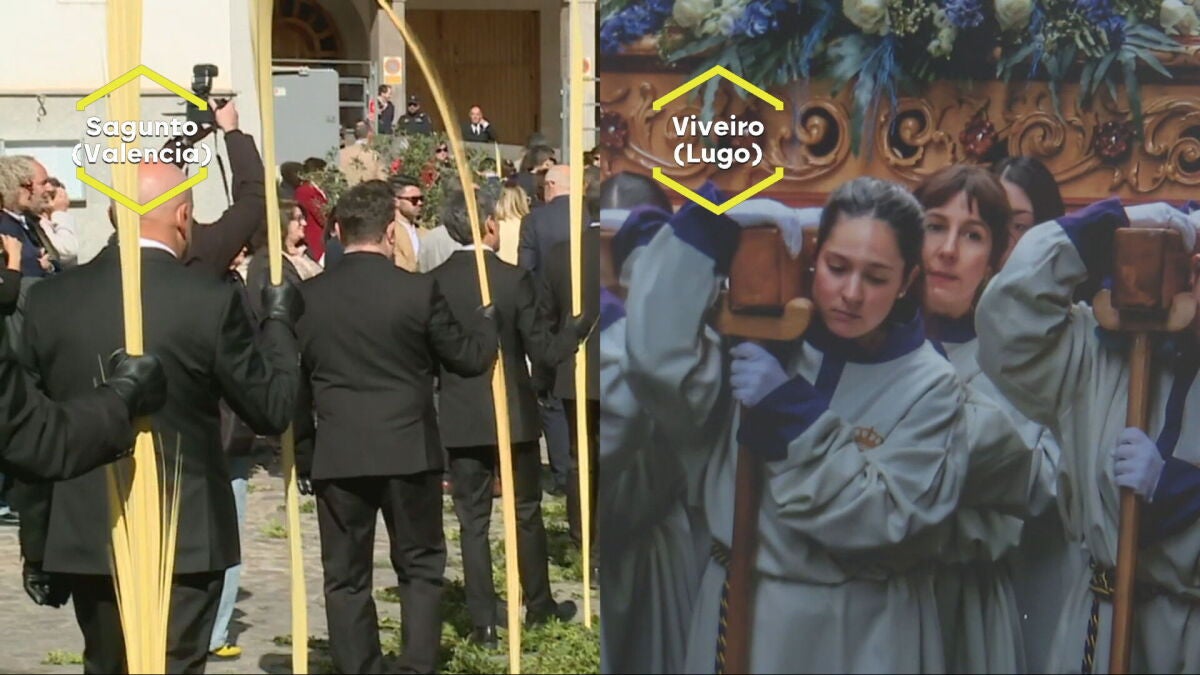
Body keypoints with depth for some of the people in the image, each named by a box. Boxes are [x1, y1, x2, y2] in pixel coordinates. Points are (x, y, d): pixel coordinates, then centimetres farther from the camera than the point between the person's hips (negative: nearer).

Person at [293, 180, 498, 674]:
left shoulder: (305, 297, -1)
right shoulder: (419, 290, -8)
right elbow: (468, 358, 2)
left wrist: (303, 455, 13)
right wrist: (489, 318, 22)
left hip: (337, 457, 1)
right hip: (410, 452, -1)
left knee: (346, 579, 9)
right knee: (422, 567, 13)